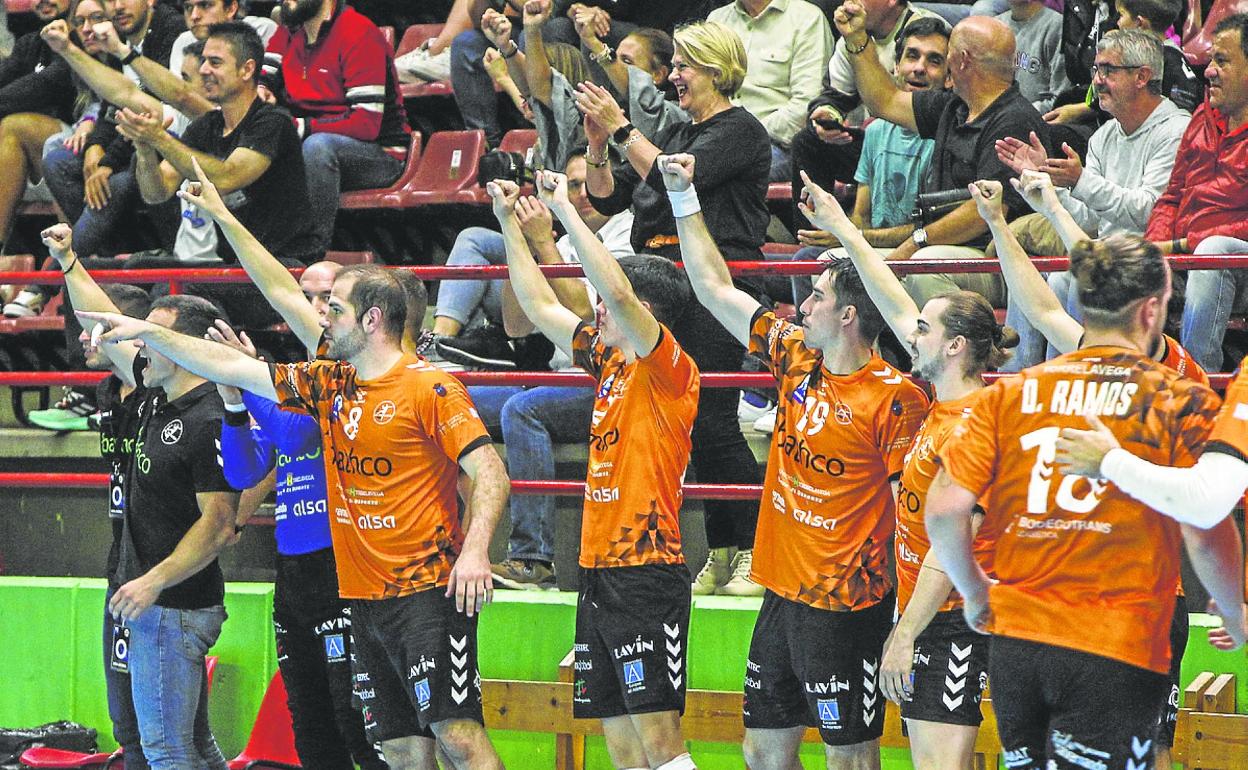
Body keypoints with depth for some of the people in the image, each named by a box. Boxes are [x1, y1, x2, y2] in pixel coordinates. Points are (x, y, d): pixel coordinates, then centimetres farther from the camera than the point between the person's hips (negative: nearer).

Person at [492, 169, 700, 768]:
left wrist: (566, 211, -18)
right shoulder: (611, 363, 14)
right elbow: (541, 307, 25)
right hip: (599, 573, 9)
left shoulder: (670, 369, -9)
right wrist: (510, 222, 22)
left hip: (646, 576, -9)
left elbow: (618, 294, -24)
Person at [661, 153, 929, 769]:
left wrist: (906, 630, -20)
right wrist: (683, 196, 14)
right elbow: (716, 290, 16)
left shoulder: (894, 398, -14)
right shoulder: (797, 360, 7)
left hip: (846, 606, -8)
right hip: (781, 595, 8)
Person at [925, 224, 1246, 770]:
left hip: (1014, 642, 4)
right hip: (1118, 653, -4)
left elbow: (943, 509, 0)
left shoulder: (1010, 394, 5)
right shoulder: (1181, 402, -5)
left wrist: (976, 595, 16)